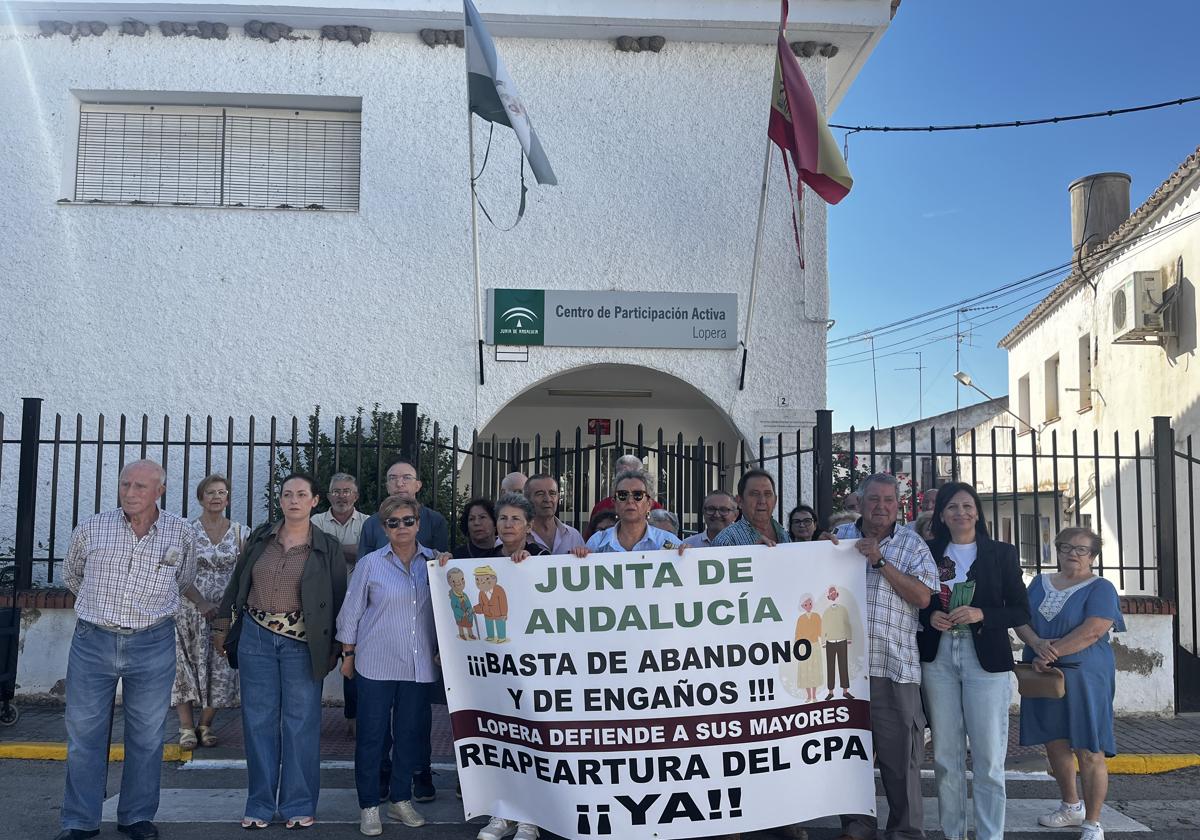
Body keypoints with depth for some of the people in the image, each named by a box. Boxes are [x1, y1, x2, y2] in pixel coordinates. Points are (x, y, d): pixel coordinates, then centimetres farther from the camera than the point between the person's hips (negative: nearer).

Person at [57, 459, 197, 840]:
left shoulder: (182, 533, -2)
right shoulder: (90, 529, -1)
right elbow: (72, 575, 18)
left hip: (153, 645, 0)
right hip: (92, 641, 0)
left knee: (147, 735, 8)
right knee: (84, 732, 6)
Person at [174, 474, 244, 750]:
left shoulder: (239, 532, 4)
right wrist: (202, 603, -17)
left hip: (226, 610, 2)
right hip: (190, 607, -2)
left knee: (220, 667, 2)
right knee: (187, 665, 0)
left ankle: (206, 725, 15)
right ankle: (187, 727, 10)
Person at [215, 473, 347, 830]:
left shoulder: (328, 547, -2)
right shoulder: (261, 537, 6)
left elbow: (338, 599, 0)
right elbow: (237, 581, 13)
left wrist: (334, 649, -2)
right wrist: (223, 622, 11)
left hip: (301, 642, -3)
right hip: (256, 636, 3)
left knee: (301, 722, 1)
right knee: (258, 720, 7)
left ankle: (299, 805, 13)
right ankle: (260, 804, 18)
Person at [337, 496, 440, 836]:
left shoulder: (434, 561, 3)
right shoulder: (370, 564, -1)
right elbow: (351, 612, 4)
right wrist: (348, 654, 4)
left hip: (419, 665, 2)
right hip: (376, 664, -2)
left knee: (409, 733, 11)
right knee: (371, 735, 2)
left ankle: (400, 800, 25)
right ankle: (368, 806, 15)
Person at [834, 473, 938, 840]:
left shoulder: (912, 544, 4)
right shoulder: (840, 538, 10)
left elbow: (922, 596, -8)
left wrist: (880, 561, -13)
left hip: (894, 665, -2)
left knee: (900, 754, 2)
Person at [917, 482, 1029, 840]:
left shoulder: (1002, 554, 3)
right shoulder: (928, 553, 8)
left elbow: (1021, 611, 1)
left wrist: (981, 615, -15)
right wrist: (930, 617, -7)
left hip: (985, 659, -2)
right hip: (938, 659, 2)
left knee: (988, 757, -2)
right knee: (946, 755, 6)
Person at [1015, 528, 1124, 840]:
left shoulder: (1100, 588, -5)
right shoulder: (1040, 583, 12)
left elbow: (1092, 631, -17)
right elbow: (1020, 620, 3)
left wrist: (1050, 653, -18)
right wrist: (1038, 644, -17)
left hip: (1084, 677, -5)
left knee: (1089, 752, -4)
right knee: (1055, 744, 13)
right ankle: (1071, 806, 32)